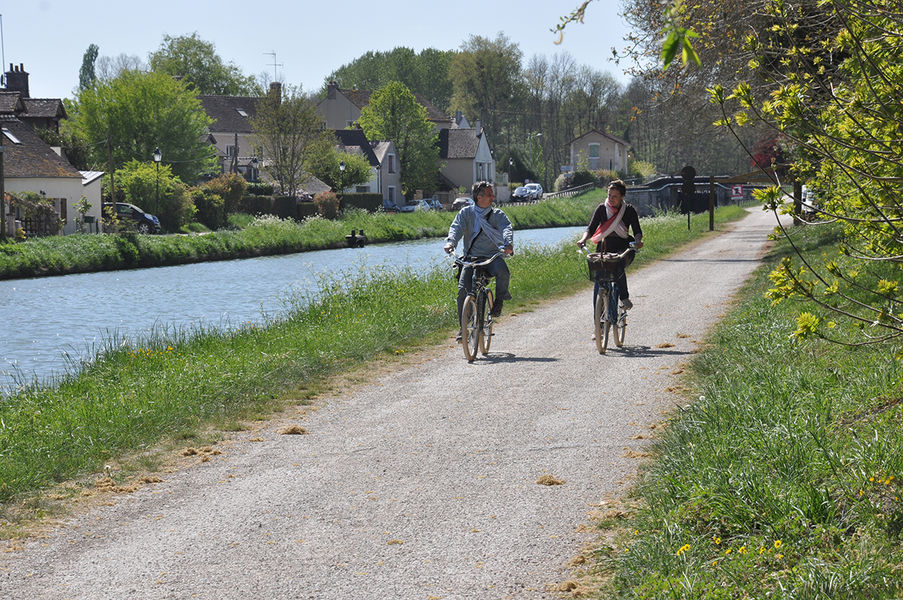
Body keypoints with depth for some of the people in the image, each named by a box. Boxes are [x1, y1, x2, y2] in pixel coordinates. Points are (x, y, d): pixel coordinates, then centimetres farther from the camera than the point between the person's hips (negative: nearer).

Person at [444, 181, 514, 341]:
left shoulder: (498, 215, 6)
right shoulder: (466, 213, 7)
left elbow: (506, 228, -11)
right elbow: (457, 227, -8)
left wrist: (509, 244, -35)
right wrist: (450, 242, -31)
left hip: (492, 257, 0)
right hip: (471, 257, 0)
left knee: (503, 272, -33)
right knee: (463, 289, -18)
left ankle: (499, 300, -3)